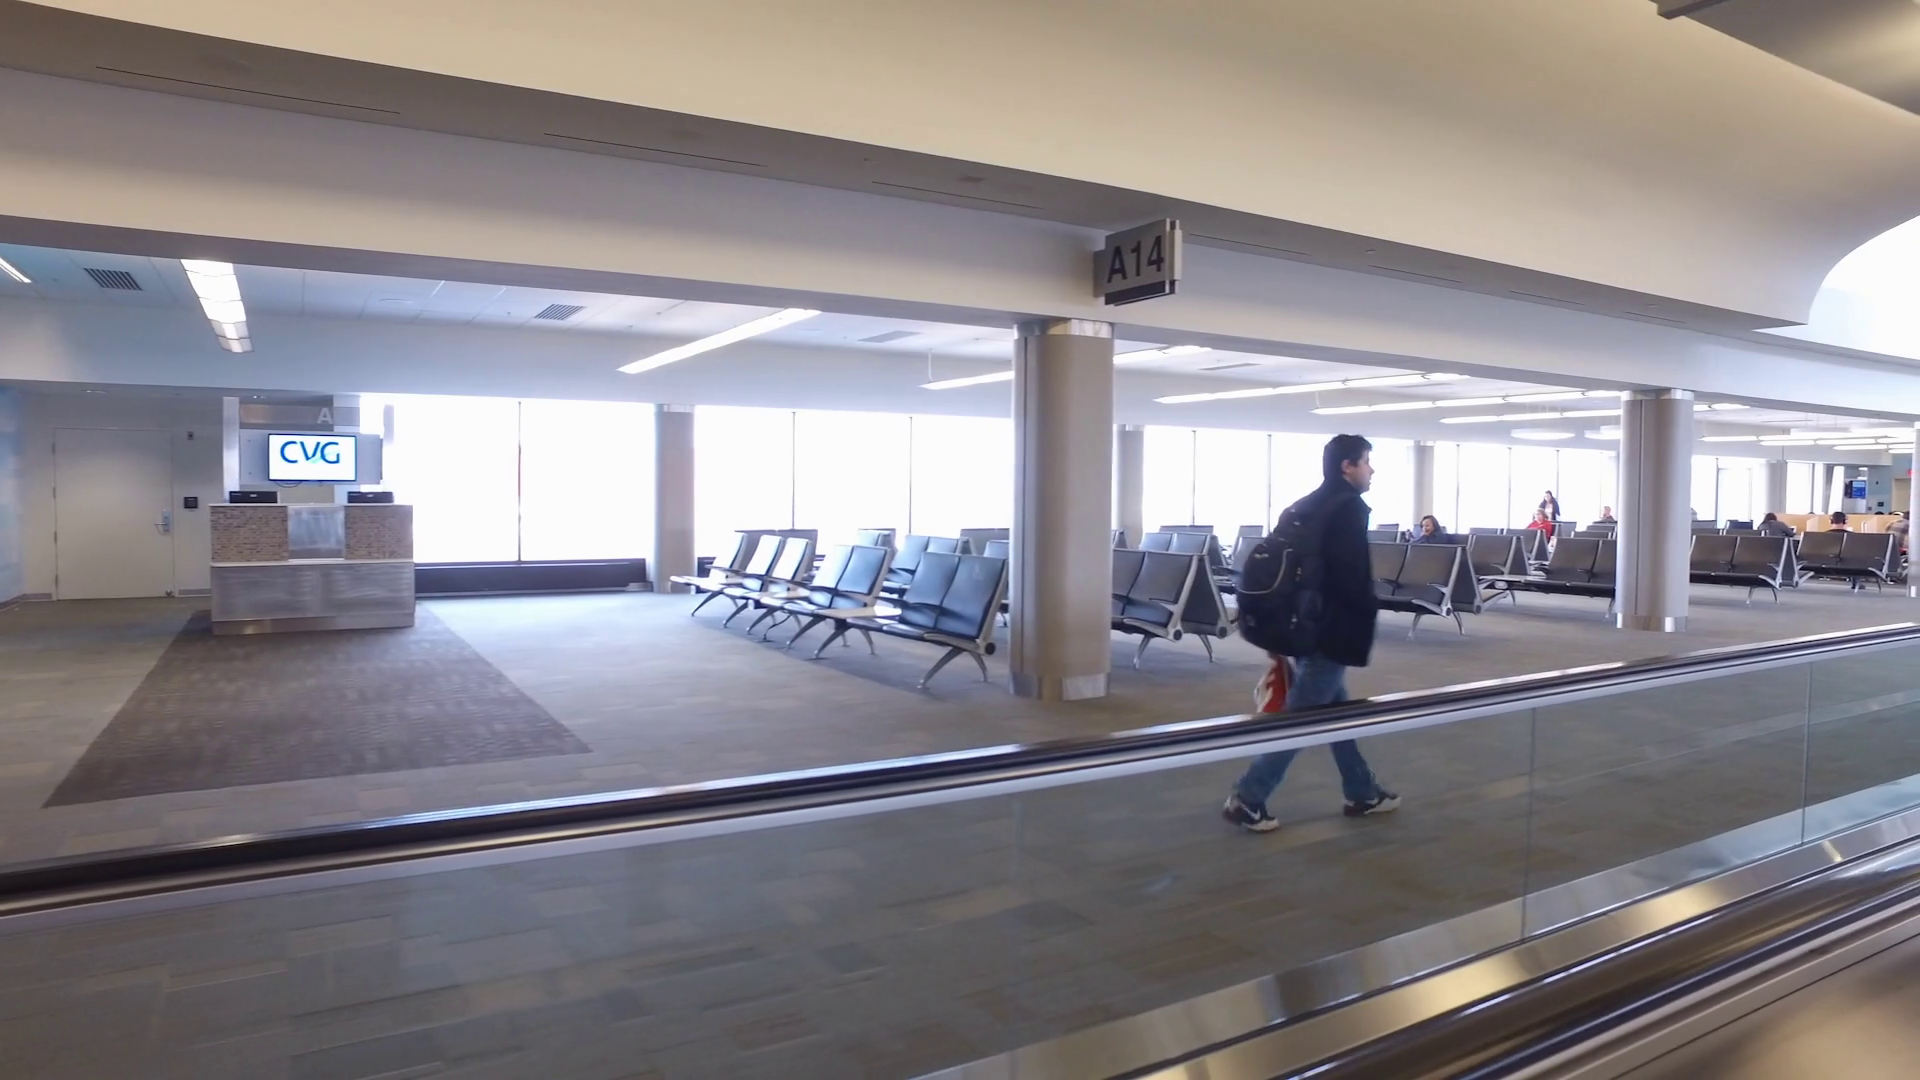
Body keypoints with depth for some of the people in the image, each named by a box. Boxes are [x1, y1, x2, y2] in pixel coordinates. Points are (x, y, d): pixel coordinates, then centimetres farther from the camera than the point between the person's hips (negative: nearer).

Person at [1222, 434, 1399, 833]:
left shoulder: (1306, 506, 14)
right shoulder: (1349, 507, -12)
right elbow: (1352, 576, -22)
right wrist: (1369, 609, -3)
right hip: (1331, 630, -9)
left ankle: (1362, 793, 30)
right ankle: (1247, 799, -4)